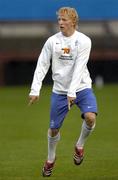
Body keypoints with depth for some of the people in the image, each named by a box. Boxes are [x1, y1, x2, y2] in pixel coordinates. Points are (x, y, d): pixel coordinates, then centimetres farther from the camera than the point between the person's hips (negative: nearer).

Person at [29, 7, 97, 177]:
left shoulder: (84, 41, -10)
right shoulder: (52, 41, -1)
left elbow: (79, 67, -18)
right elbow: (42, 65, 0)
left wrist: (72, 92, -26)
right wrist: (35, 89, -9)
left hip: (81, 88, -2)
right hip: (59, 91, 2)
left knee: (90, 117, -25)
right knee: (54, 129, 5)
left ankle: (80, 146, 4)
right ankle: (51, 159, 32)